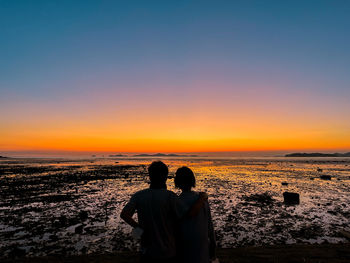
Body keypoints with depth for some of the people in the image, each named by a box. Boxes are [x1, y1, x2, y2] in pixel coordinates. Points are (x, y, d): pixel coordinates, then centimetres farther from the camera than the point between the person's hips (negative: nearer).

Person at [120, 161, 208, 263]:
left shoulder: (138, 195, -8)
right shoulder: (169, 196, -20)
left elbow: (124, 214, -13)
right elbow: (189, 214, -24)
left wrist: (137, 226, 0)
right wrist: (202, 199, -10)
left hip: (147, 252, 3)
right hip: (167, 253, -3)